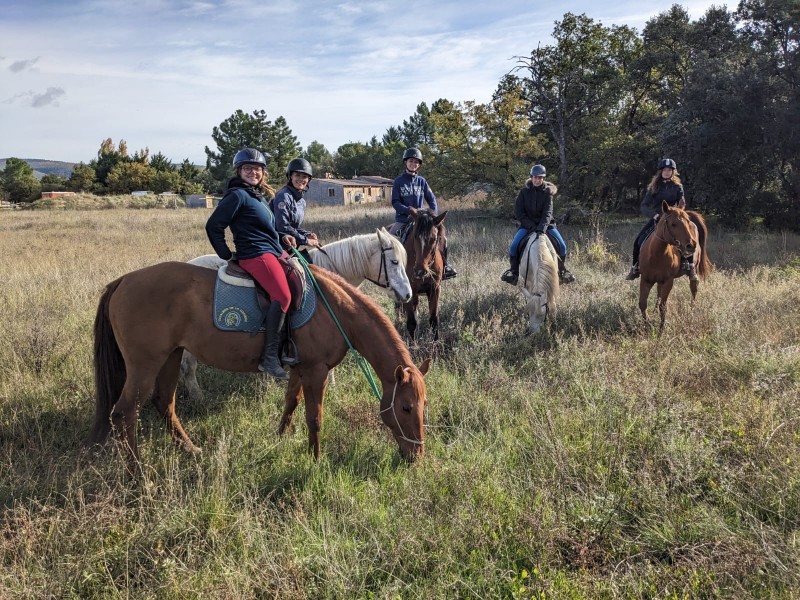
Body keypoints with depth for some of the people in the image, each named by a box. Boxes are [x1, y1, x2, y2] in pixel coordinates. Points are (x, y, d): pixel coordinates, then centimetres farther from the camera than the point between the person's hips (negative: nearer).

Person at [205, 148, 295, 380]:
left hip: (273, 251, 10)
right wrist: (226, 256, -7)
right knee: (283, 296, -27)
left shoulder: (258, 195, 21)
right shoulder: (238, 195, -6)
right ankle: (269, 357, -26)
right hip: (256, 255, -10)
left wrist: (281, 237, 11)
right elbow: (213, 226, -10)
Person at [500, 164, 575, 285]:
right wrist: (531, 225, -16)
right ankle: (514, 272, -3)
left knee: (562, 246, -14)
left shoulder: (547, 192, -4)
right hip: (527, 224, 0)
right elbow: (518, 212, -5)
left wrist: (542, 228, -31)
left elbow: (547, 213, -14)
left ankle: (562, 272, 9)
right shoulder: (524, 191, -2)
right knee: (513, 246, -22)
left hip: (545, 224, 0)